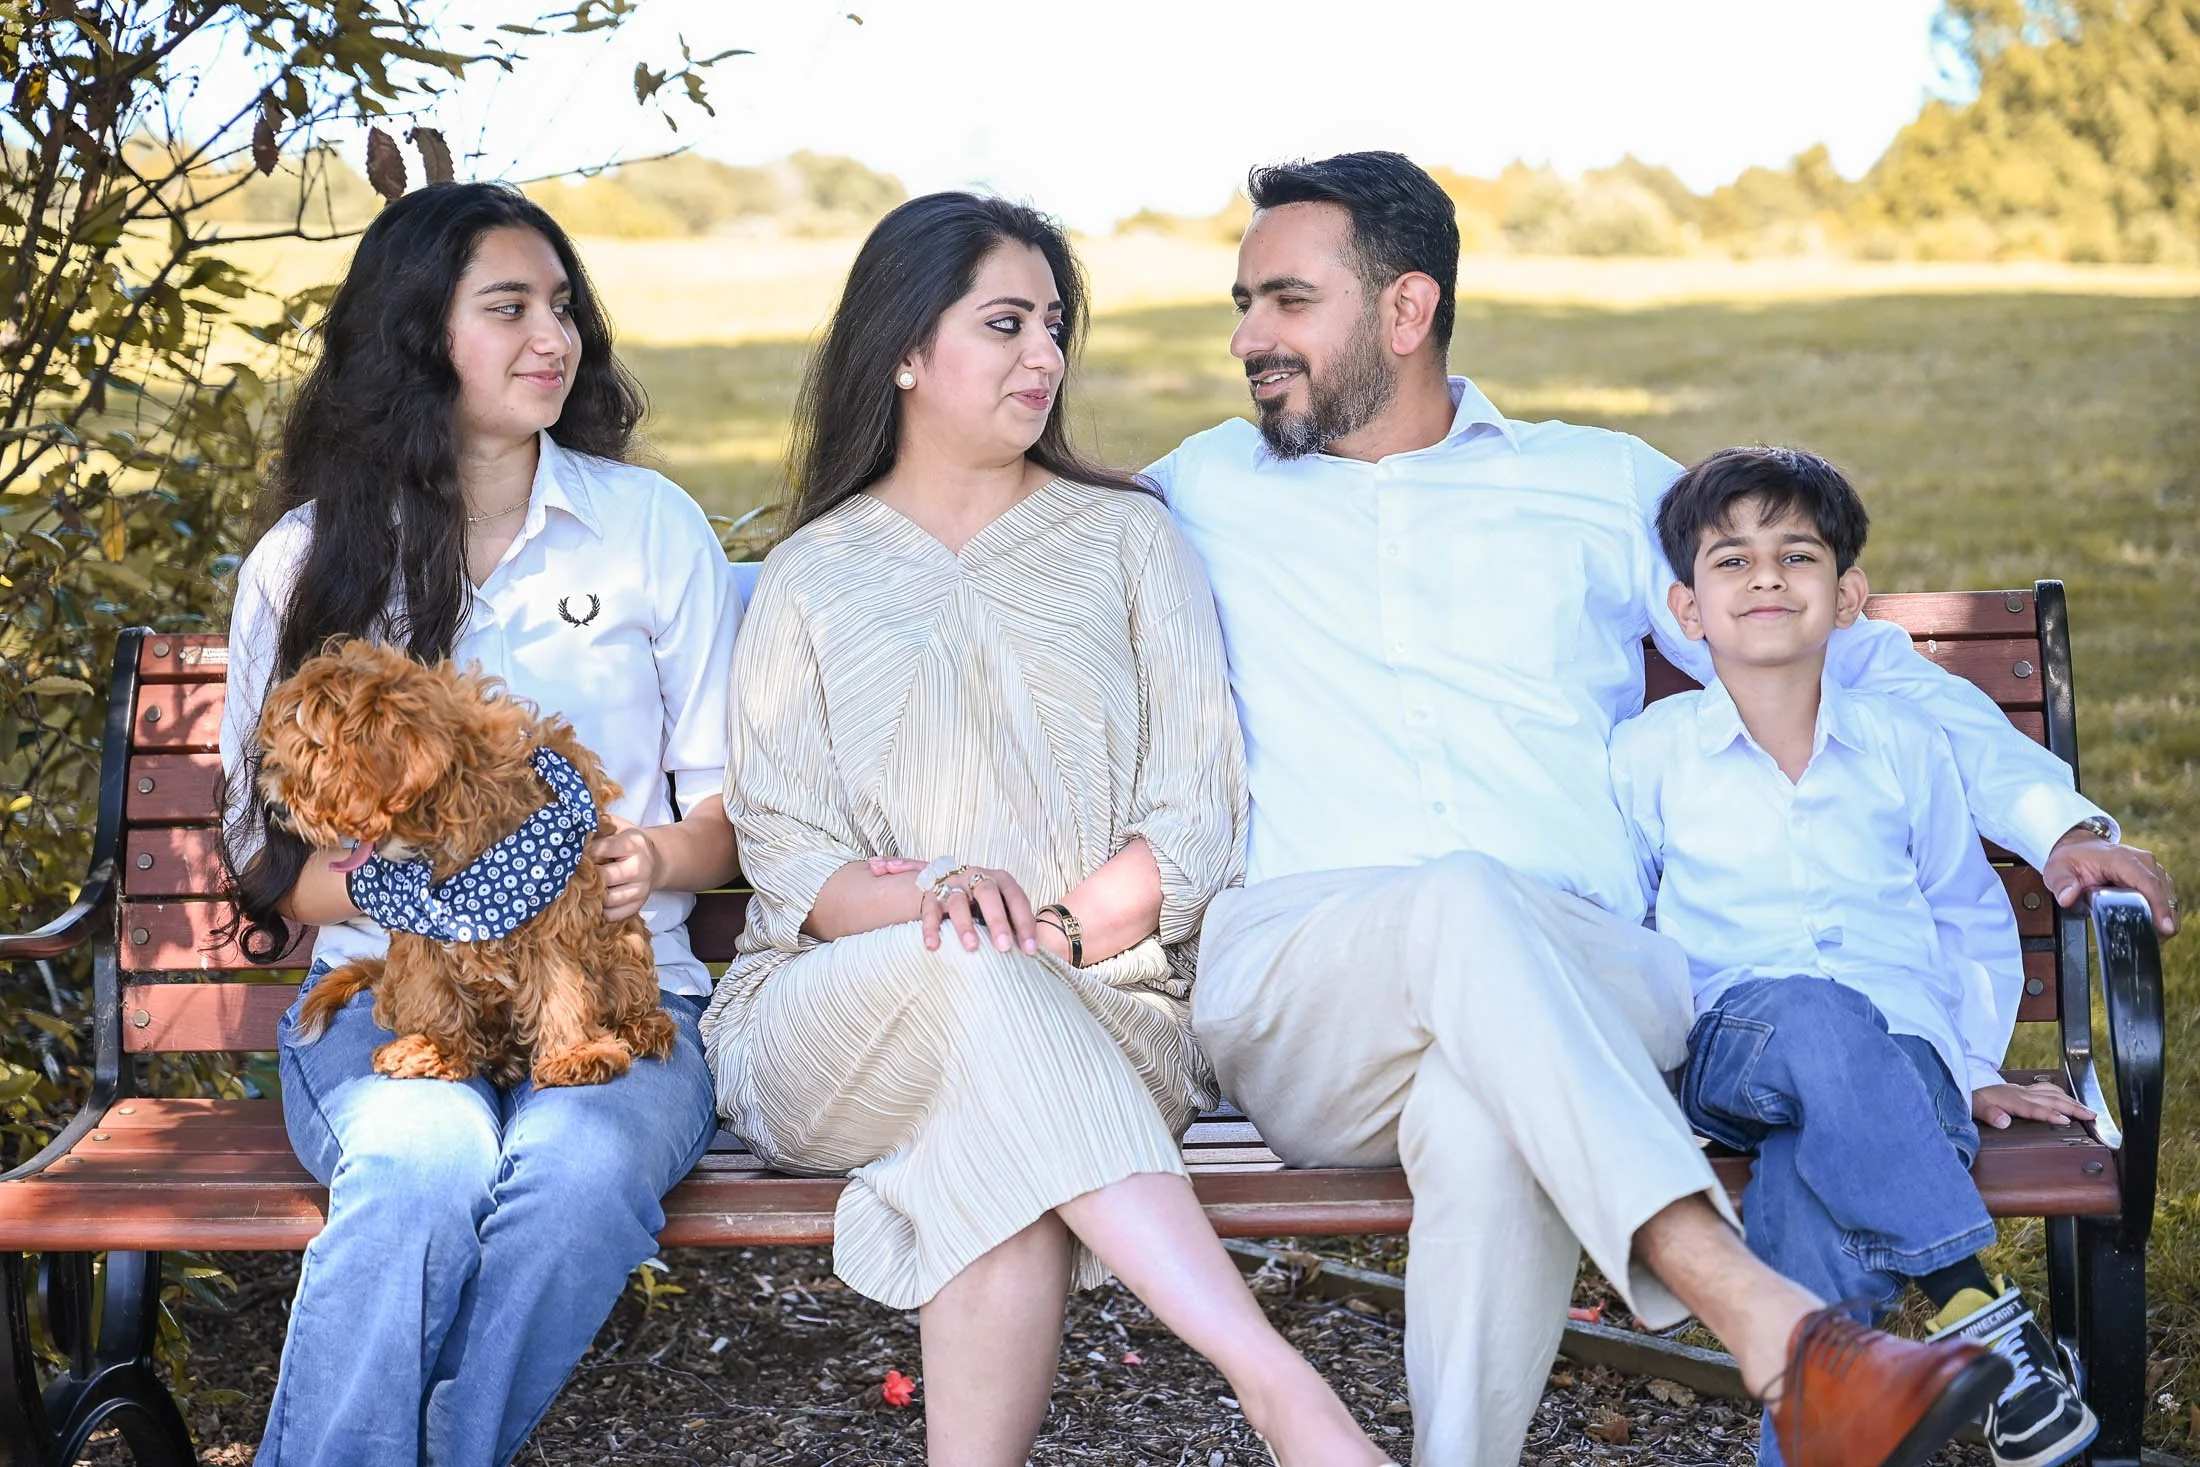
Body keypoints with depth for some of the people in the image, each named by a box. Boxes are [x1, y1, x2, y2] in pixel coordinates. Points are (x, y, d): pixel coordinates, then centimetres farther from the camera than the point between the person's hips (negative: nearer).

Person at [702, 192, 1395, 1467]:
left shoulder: (1128, 536, 14)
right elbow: (788, 858, 2)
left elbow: (1201, 817, 4)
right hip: (838, 1022, 0)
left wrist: (1056, 929, -16)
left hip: (1100, 1014, 1)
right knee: (975, 972, -37)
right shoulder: (811, 578, 14)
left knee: (1007, 1158, -37)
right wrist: (941, 906, -20)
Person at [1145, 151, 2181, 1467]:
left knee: (1486, 1120, -38)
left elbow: (1848, 659, 23)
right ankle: (1772, 1323, -46)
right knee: (1459, 903, -37)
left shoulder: (1605, 485, 21)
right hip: (1298, 997, 0)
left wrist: (2057, 820, 12)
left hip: (1582, 991, 1)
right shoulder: (1205, 493, 22)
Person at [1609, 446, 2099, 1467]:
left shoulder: (1904, 745, 14)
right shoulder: (1649, 752, 10)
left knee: (1805, 1194, -36)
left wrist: (1975, 1069, 14)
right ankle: (1973, 1305, -37)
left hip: (1899, 1058, 1)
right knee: (1811, 1018, -39)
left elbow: (1970, 919, 25)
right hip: (1727, 1049, 0)